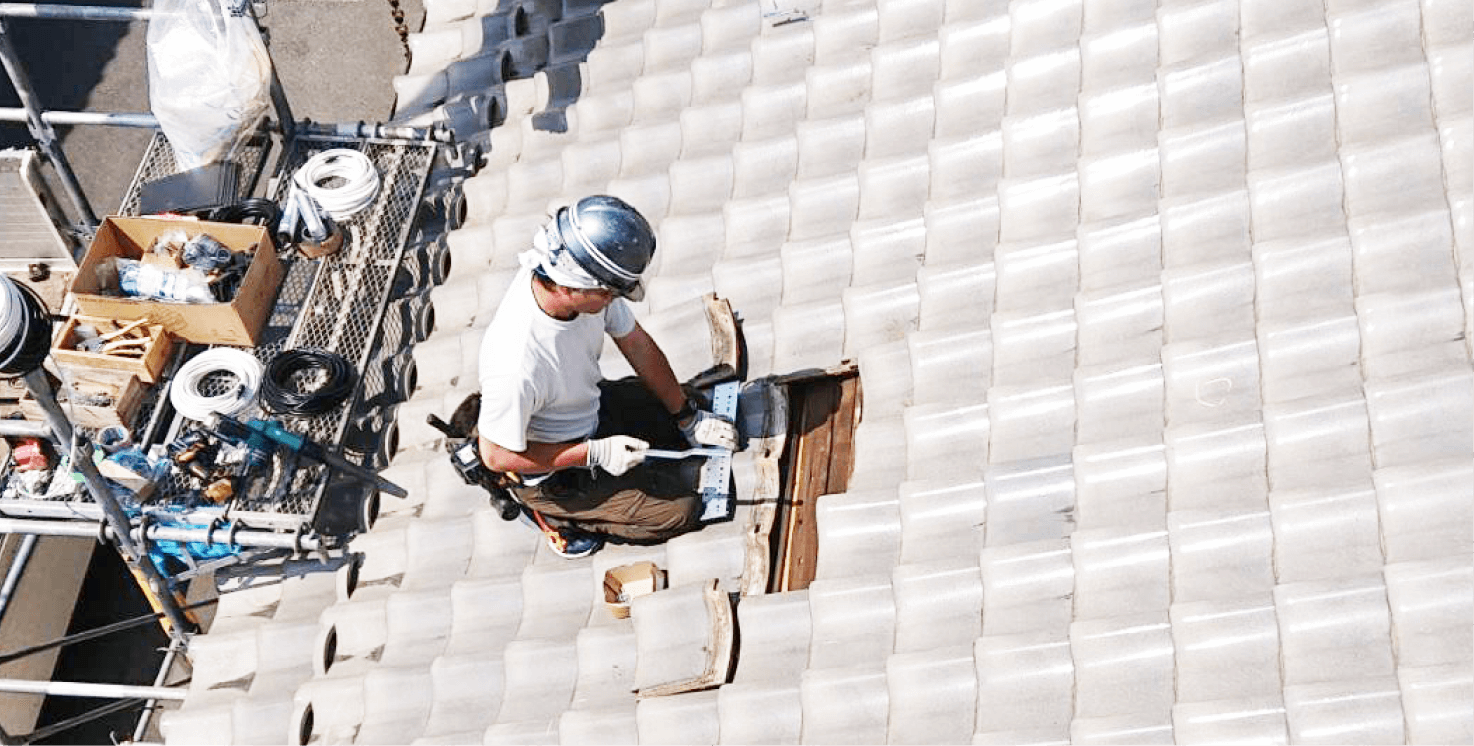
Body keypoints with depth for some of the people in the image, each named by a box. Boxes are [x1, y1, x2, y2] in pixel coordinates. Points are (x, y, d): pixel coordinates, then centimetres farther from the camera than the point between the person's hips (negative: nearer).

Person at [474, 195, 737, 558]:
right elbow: (496, 456, -27)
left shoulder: (593, 286, -22)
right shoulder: (516, 364, -42)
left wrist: (690, 419, 2)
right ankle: (558, 512, 7)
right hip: (549, 474, -7)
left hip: (592, 408, 7)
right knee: (681, 510, -5)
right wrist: (595, 454, -25)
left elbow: (637, 344, -3)